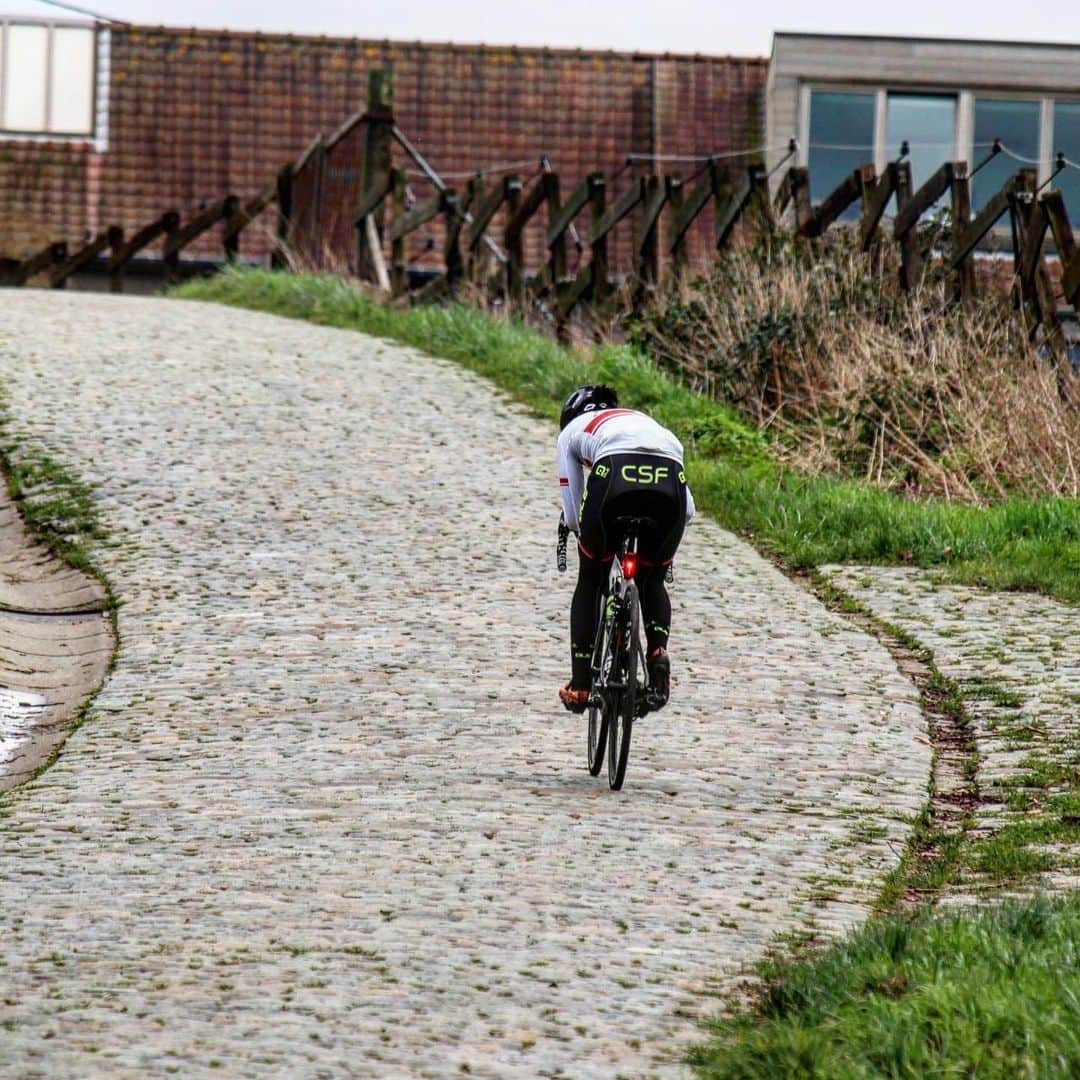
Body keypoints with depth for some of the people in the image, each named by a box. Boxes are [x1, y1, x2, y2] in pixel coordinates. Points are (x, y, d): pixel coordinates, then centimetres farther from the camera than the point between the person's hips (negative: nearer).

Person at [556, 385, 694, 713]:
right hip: (670, 480, 3)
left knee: (590, 581, 20)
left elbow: (573, 516, 25)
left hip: (615, 476, -3)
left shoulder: (572, 431, 34)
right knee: (652, 580, 27)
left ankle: (580, 686, 18)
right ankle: (658, 650, 1)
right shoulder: (645, 421, 42)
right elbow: (688, 509, 33)